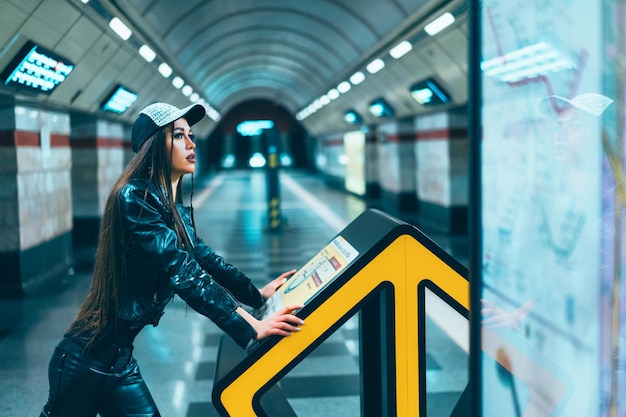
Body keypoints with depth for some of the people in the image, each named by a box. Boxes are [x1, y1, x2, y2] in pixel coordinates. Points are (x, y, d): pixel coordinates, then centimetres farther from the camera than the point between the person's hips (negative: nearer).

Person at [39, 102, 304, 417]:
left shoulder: (175, 208, 7)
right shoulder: (135, 198, -20)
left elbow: (202, 256, 20)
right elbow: (183, 274, -28)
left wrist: (256, 294, 23)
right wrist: (250, 328, -31)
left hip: (120, 360, 8)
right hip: (85, 361, -8)